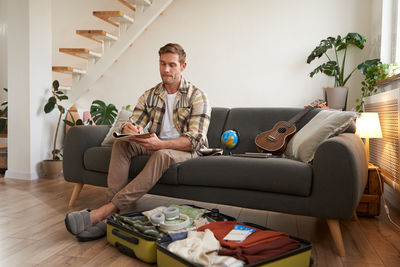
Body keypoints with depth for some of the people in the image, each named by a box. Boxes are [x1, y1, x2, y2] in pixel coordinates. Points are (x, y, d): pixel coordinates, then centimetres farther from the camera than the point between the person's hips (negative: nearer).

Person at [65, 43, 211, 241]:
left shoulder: (197, 97, -8)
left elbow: (195, 139, -18)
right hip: (156, 146, 5)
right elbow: (132, 124, 4)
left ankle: (106, 210, -37)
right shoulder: (150, 96, 9)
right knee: (121, 143, -21)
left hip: (185, 150, -5)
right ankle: (112, 216, -30)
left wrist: (161, 144, -35)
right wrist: (128, 129, -24)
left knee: (162, 154, -38)